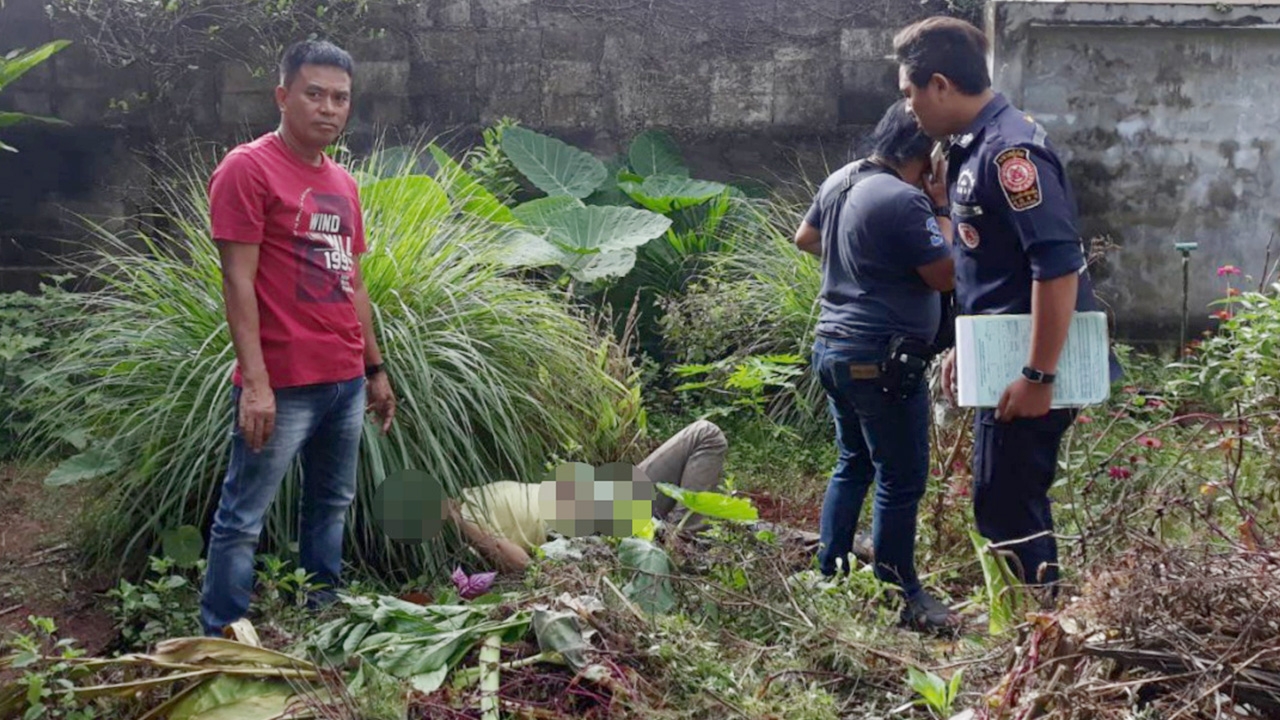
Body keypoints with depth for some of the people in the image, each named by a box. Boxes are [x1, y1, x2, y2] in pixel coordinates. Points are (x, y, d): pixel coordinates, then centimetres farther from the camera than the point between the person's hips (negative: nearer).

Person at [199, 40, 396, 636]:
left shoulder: (342, 183, 15)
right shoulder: (247, 169, -8)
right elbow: (238, 281, -13)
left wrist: (375, 368, 18)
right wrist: (255, 382, -20)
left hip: (347, 380, 8)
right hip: (282, 384, -8)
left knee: (332, 504, 17)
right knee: (243, 518, 0)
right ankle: (220, 640, 9)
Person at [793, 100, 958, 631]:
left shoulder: (840, 180, 8)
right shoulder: (904, 200, -20)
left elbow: (805, 238, 23)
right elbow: (947, 276, -15)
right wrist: (941, 209, -8)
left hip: (834, 346, 10)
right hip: (881, 359, -10)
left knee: (853, 465, 21)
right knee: (901, 481, 0)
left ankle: (829, 577, 28)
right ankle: (901, 598, 9)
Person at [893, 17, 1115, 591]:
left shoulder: (1009, 149, -19)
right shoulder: (972, 148, 11)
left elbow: (1059, 266, -25)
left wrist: (1039, 377, -24)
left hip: (1027, 369, -10)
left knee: (1005, 509, -2)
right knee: (1016, 502, 16)